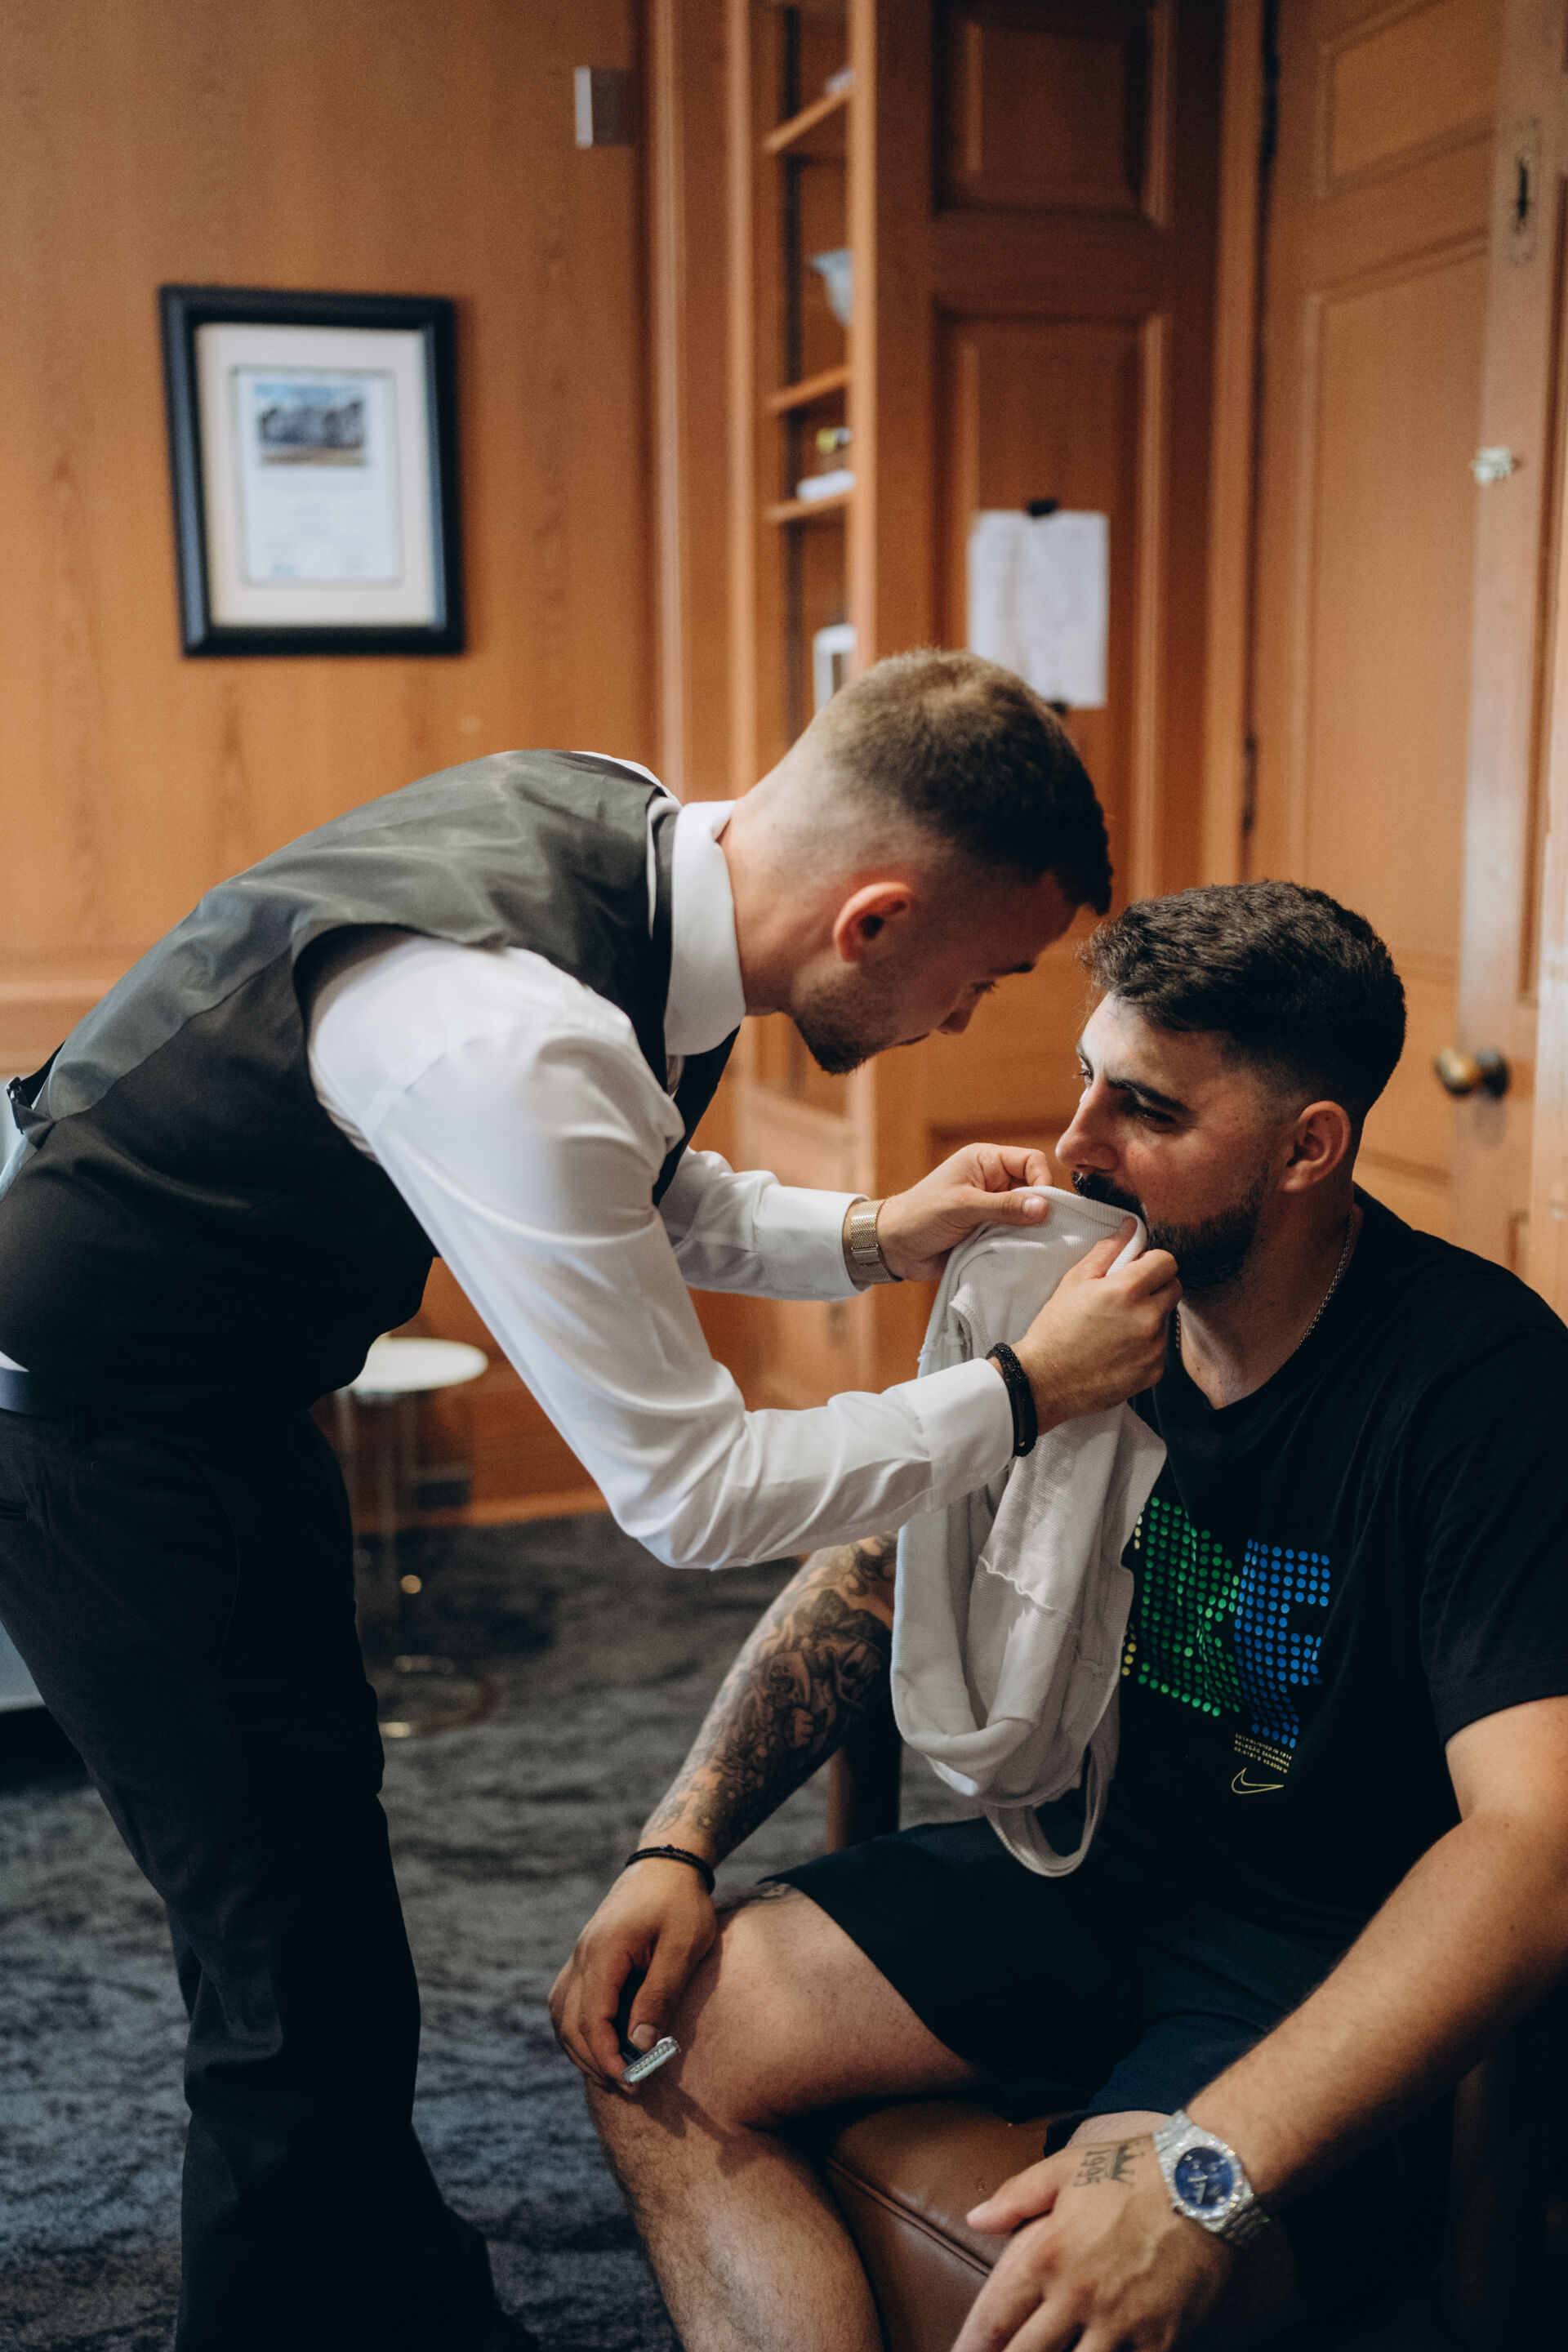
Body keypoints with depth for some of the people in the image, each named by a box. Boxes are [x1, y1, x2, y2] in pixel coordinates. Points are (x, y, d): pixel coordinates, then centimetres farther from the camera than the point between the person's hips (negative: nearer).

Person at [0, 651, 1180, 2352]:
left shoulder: (623, 828, -9)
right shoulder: (516, 1039, -36)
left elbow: (629, 1197, 11)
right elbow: (690, 1496, -26)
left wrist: (866, 1240, -1)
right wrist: (1020, 1393, -17)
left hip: (221, 1381, 10)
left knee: (310, 1818, 21)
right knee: (305, 1980, -2)